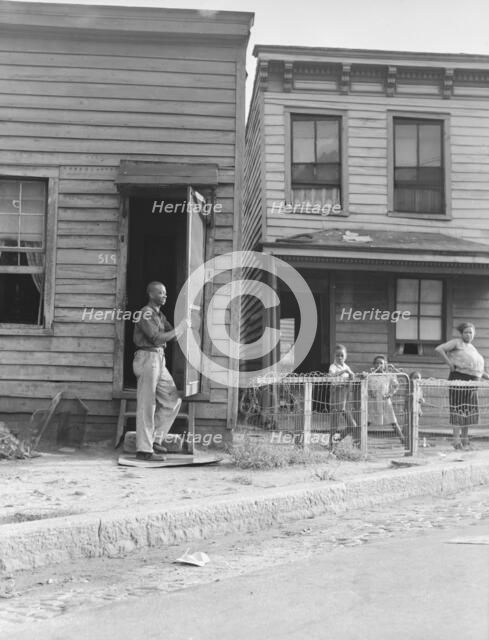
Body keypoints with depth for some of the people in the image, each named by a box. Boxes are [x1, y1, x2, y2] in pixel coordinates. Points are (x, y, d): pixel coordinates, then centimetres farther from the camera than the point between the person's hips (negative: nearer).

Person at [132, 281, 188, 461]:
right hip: (147, 358, -9)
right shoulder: (146, 313, -10)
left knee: (173, 400, 10)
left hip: (159, 360, 9)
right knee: (147, 405, -5)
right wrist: (178, 330, -10)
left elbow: (172, 334, 17)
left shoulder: (159, 315, 19)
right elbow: (156, 338, -18)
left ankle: (155, 439, 17)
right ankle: (144, 449, 0)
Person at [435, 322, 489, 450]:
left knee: (469, 411, 9)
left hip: (471, 382, 8)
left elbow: (476, 369, 28)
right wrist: (449, 363, -14)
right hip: (458, 378, -8)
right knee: (458, 409, -8)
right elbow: (438, 349, -12)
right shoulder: (457, 343, -1)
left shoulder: (472, 348, 21)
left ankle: (465, 440, 19)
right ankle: (456, 440, -5)